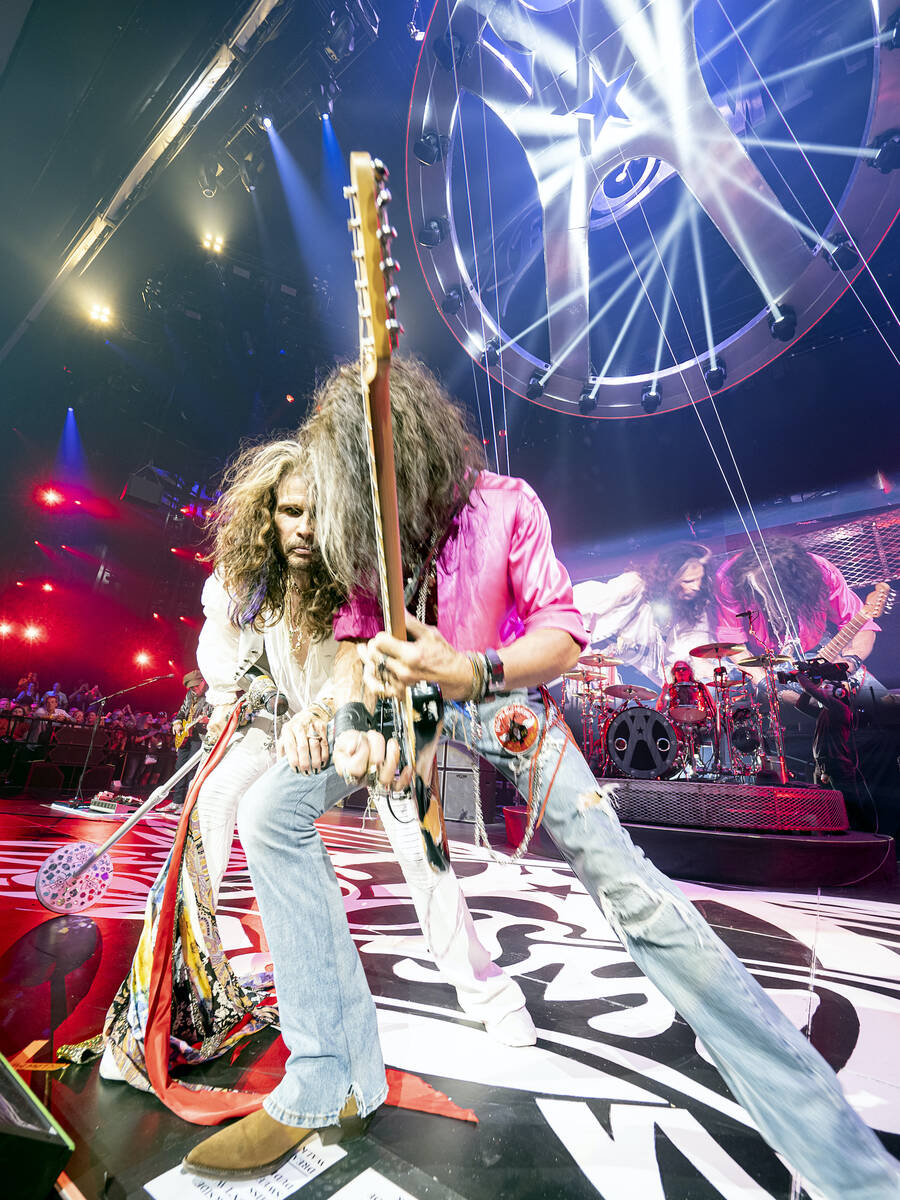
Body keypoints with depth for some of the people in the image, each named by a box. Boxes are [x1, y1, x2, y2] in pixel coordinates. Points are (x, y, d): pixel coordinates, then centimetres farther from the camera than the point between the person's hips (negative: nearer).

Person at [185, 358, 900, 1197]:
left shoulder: (503, 504, -8)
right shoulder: (360, 526, 3)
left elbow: (562, 633, -11)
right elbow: (353, 636, 1)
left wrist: (475, 671, -30)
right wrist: (356, 716, -21)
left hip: (496, 695, -3)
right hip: (403, 693, 4)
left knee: (631, 887, -13)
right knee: (270, 814, -14)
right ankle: (330, 1085, -2)